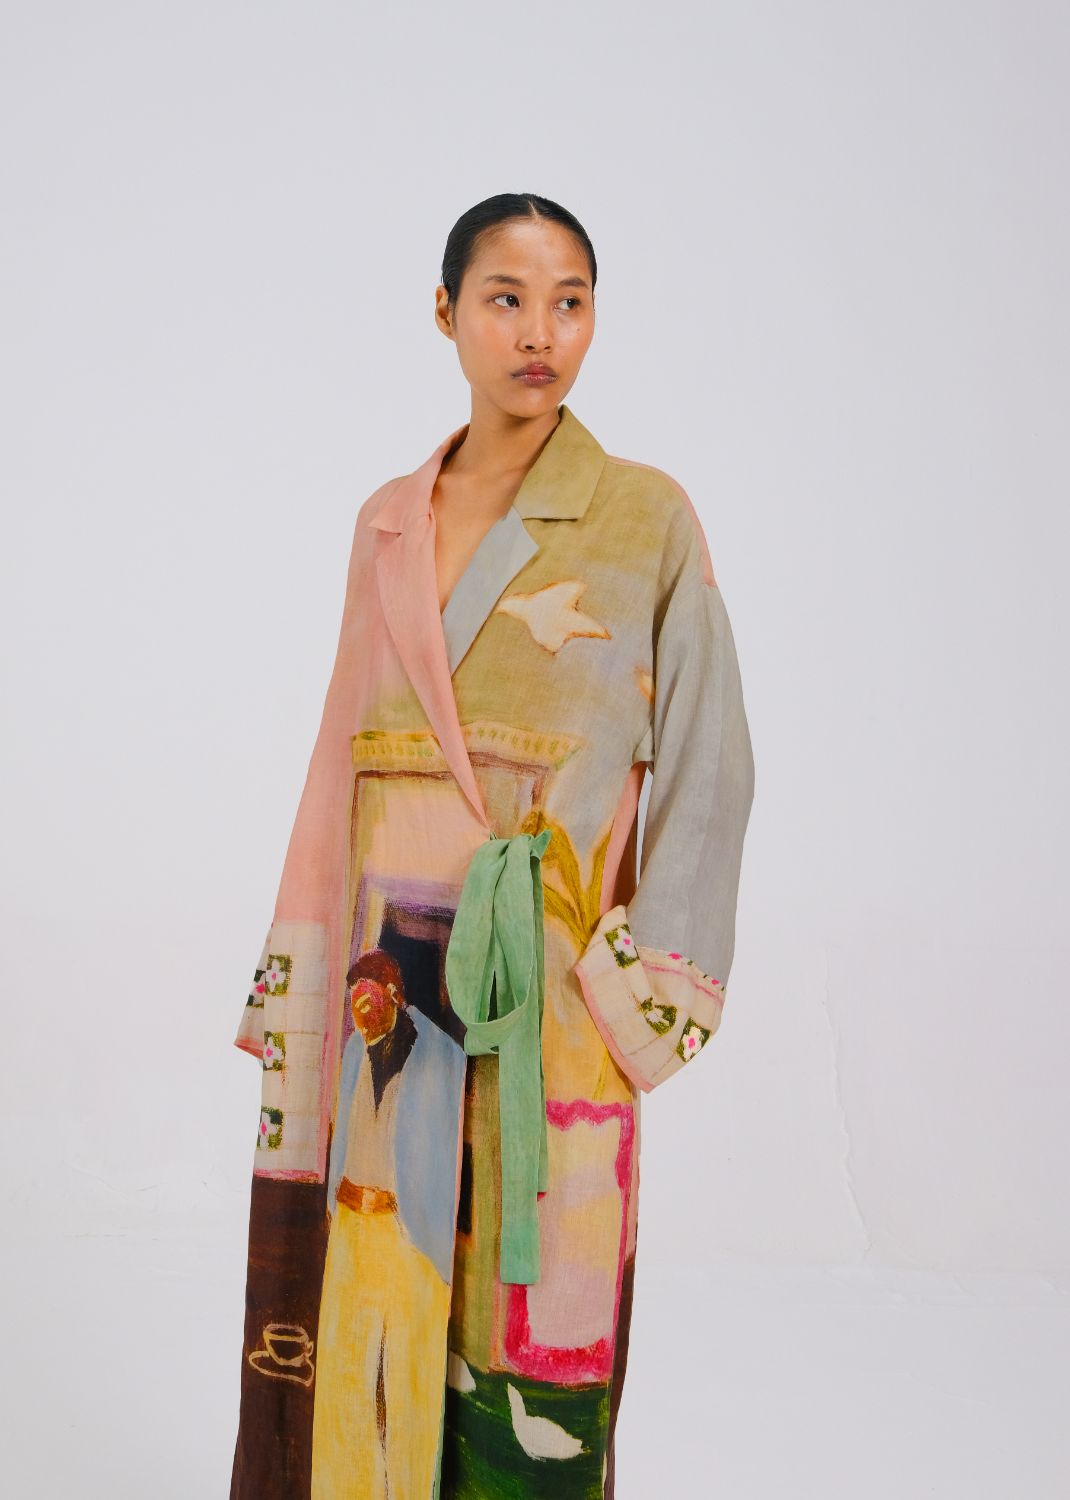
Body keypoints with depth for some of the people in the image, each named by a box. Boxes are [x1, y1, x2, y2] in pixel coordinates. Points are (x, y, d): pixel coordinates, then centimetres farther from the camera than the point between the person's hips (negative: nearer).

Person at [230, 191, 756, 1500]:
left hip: (544, 984, -3)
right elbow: (346, 756, 12)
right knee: (378, 1289, 11)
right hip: (389, 981, 4)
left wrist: (642, 989, -8)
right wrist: (306, 973, 8)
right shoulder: (388, 523, 10)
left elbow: (706, 763, -2)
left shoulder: (647, 516, -2)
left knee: (524, 1317, 3)